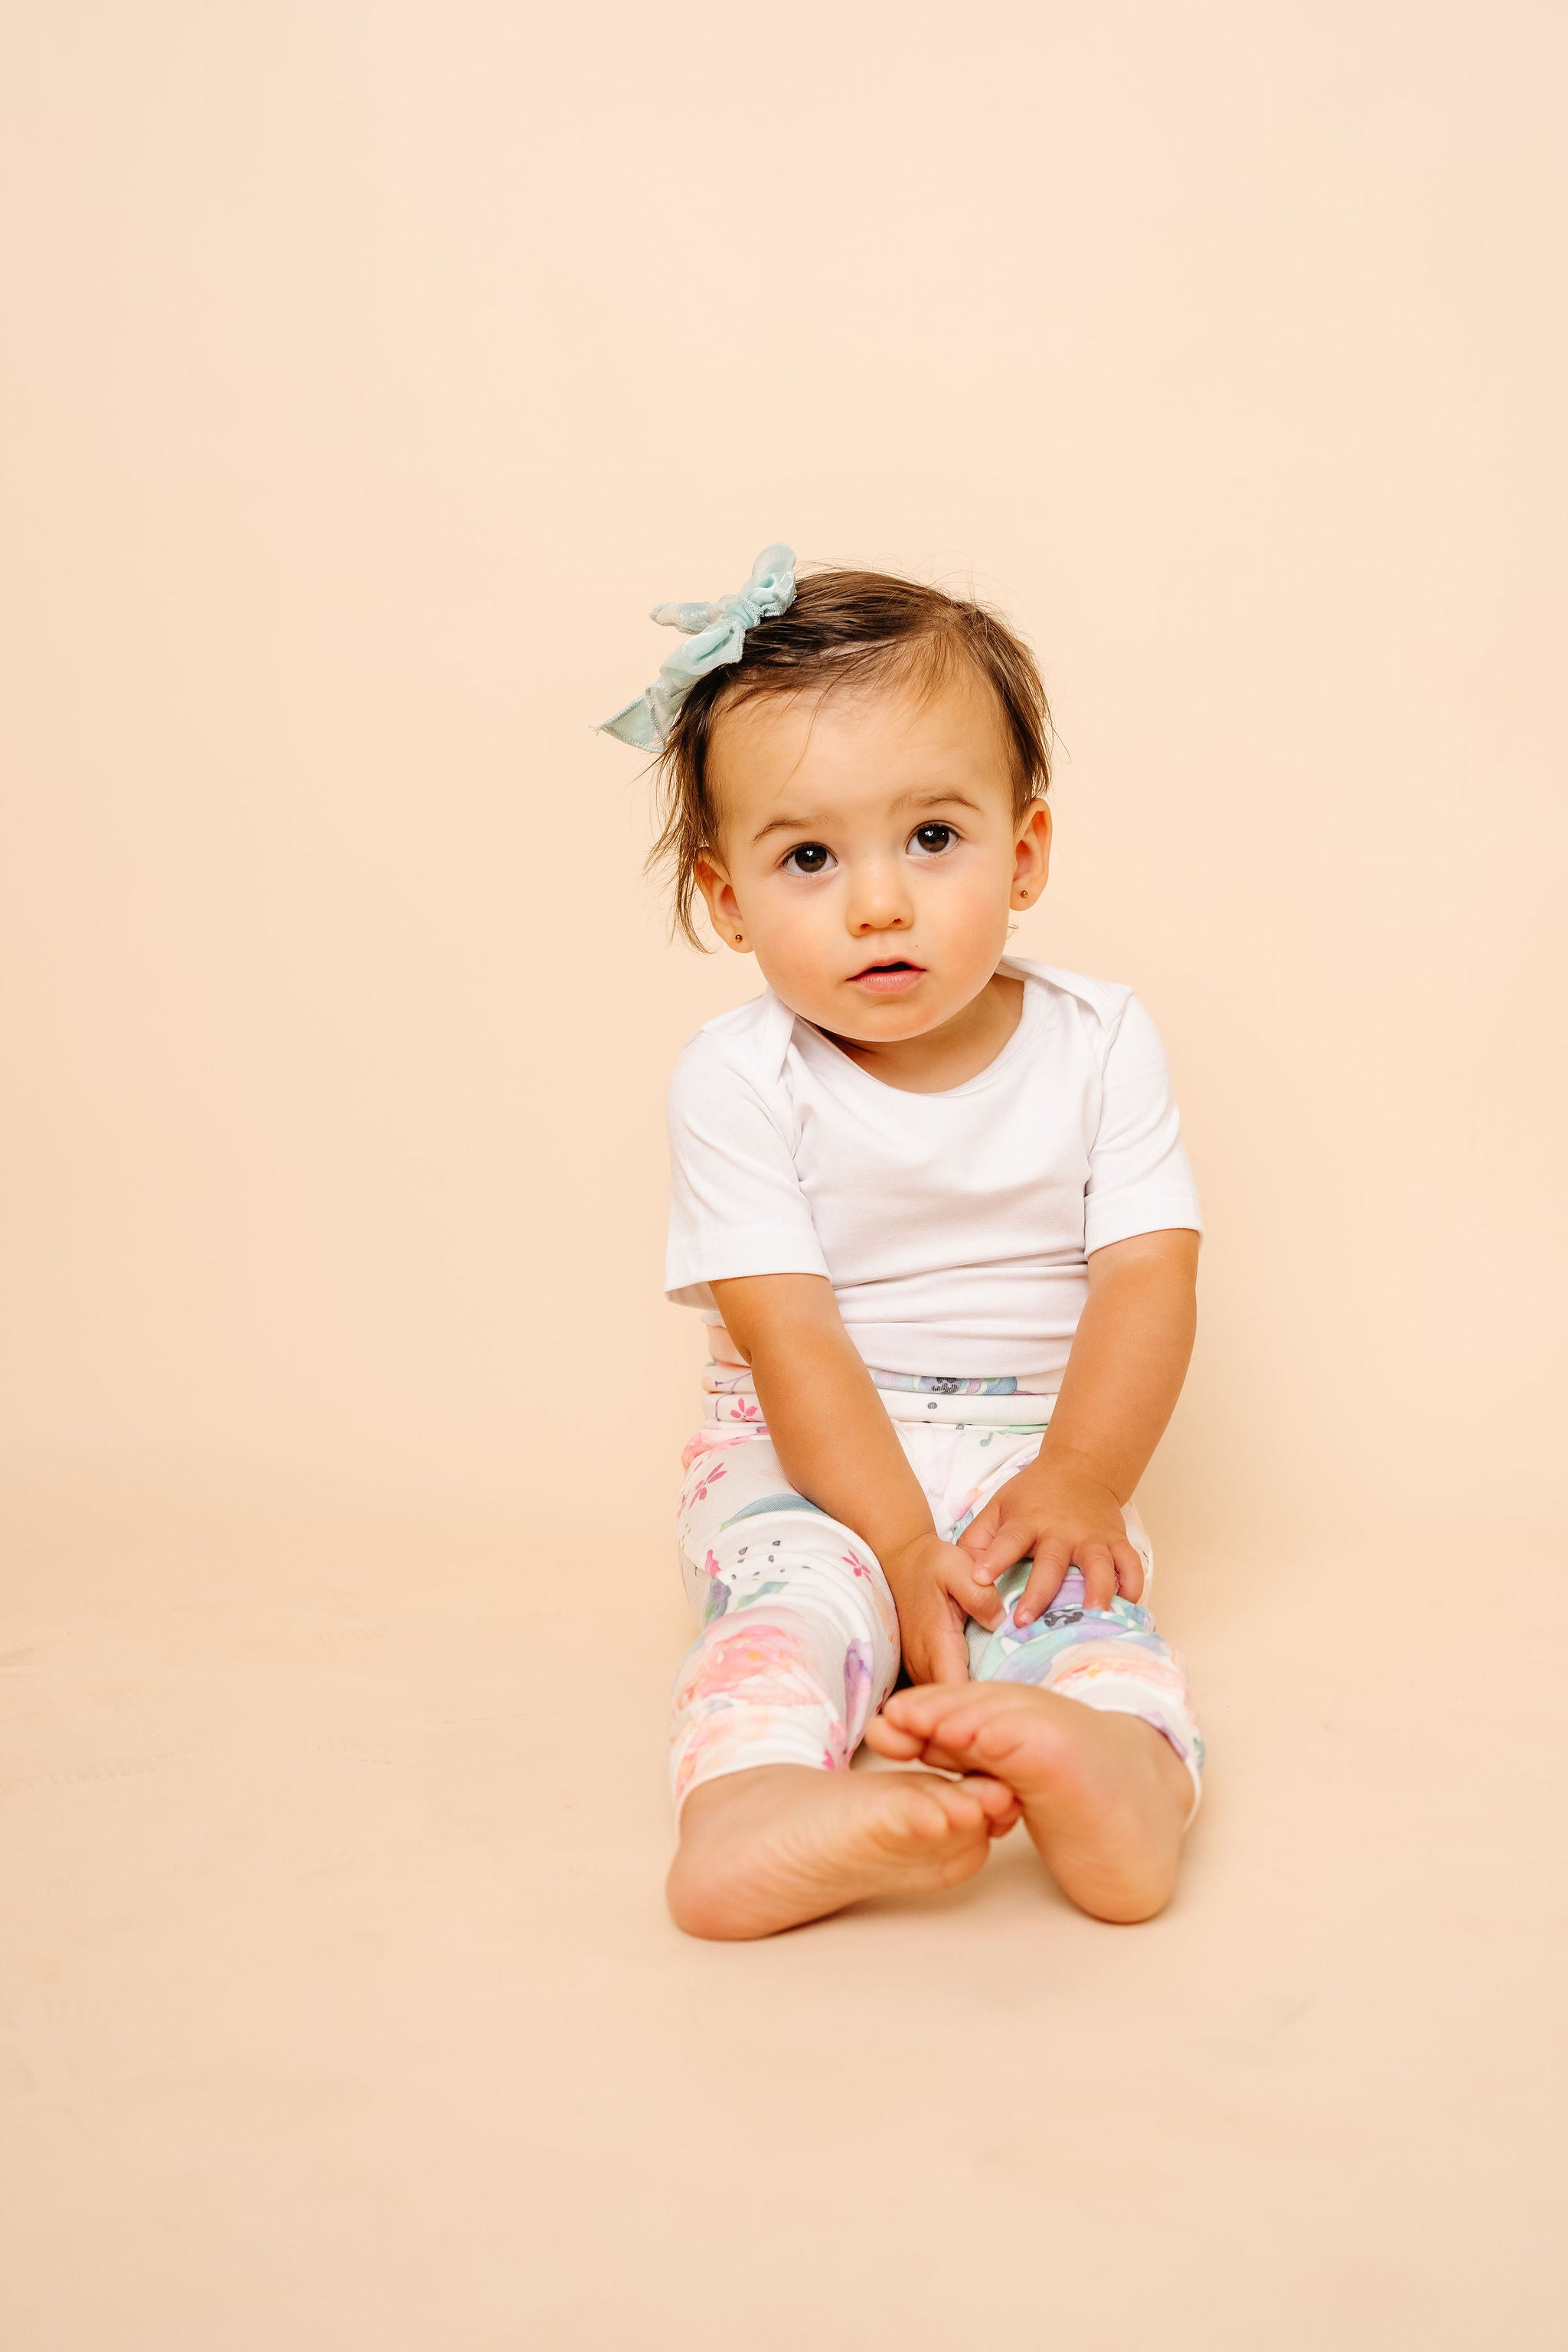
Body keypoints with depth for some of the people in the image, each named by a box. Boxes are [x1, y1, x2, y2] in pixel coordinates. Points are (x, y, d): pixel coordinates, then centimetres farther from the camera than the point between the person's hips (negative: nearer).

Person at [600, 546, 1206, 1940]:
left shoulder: (1098, 1042, -3)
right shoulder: (740, 1080, -10)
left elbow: (1147, 1277, -7)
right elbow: (790, 1333, -16)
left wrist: (1080, 1483, -20)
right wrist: (902, 1542, -24)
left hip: (1036, 1448, 2)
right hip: (811, 1457, -1)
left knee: (1072, 1586, -28)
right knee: (795, 1578, -30)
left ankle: (1125, 1770, -56)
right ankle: (753, 1809, -55)